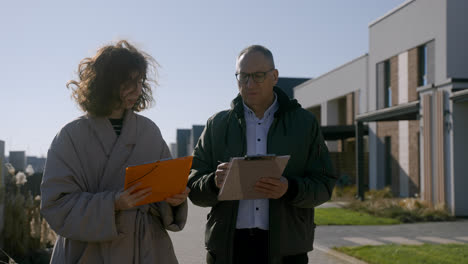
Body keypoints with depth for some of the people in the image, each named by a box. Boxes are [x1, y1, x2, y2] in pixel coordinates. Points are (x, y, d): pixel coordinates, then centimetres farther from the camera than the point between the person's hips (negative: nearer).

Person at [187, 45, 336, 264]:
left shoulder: (304, 123, 8)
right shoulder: (217, 125, 11)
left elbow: (324, 185, 2)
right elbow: (193, 187, 6)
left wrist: (290, 189, -18)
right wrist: (214, 182, -16)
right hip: (228, 246, 1)